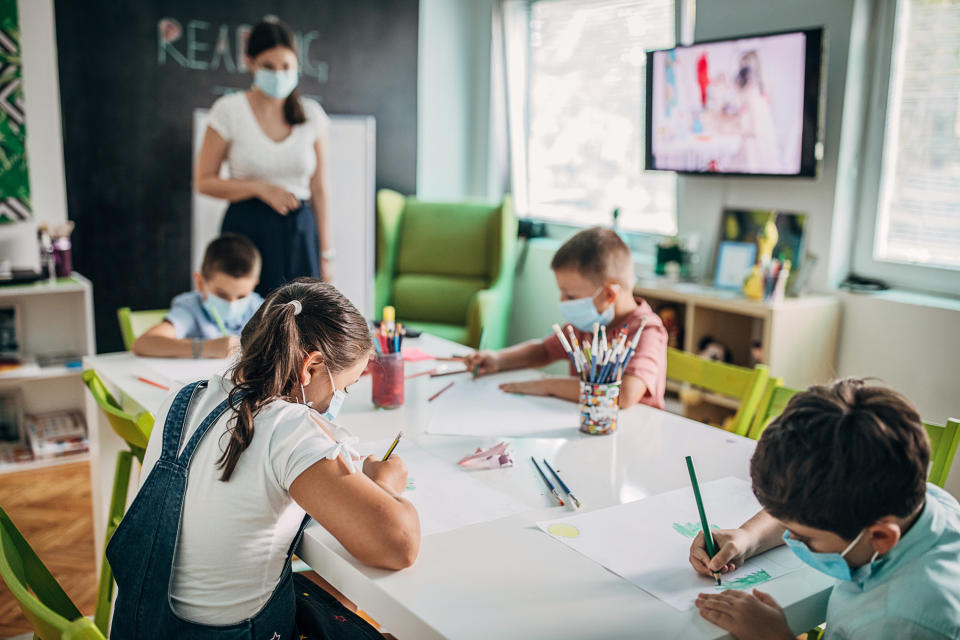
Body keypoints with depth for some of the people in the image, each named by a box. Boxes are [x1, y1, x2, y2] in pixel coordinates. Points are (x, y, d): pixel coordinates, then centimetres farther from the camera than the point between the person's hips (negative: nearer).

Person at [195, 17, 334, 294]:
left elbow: (318, 188, 8)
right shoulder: (229, 110, -2)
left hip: (299, 231, 2)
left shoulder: (312, 115, 5)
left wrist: (325, 254, 7)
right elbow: (204, 181, 1)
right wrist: (260, 188, -13)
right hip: (247, 230, -2)